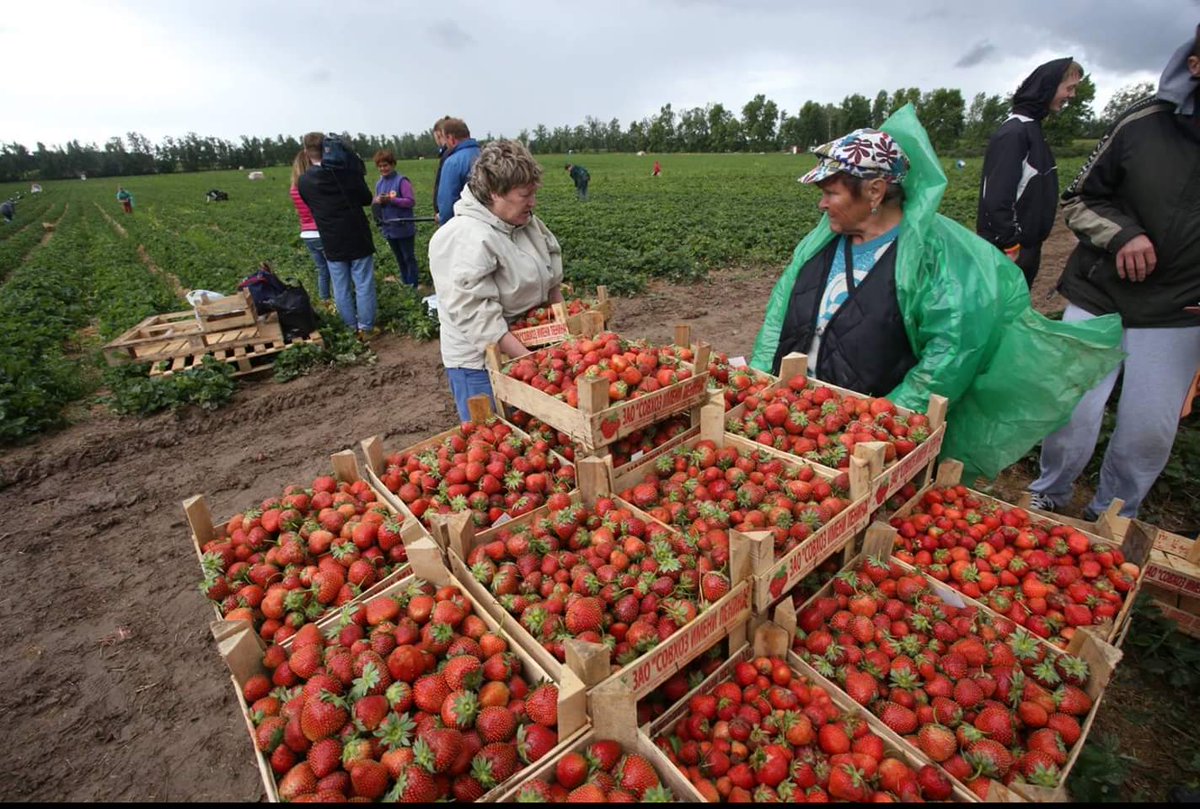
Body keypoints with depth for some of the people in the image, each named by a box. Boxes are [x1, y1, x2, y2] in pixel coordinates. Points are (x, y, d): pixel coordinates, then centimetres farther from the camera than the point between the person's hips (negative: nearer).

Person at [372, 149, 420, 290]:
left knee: (409, 258, 4)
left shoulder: (401, 181, -11)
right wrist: (377, 202, -11)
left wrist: (391, 200, -24)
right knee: (400, 259, 17)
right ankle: (405, 285, 28)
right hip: (389, 229, 7)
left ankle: (413, 286, 13)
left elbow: (411, 201, -17)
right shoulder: (379, 184, 9)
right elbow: (376, 205, 12)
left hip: (404, 228, -7)